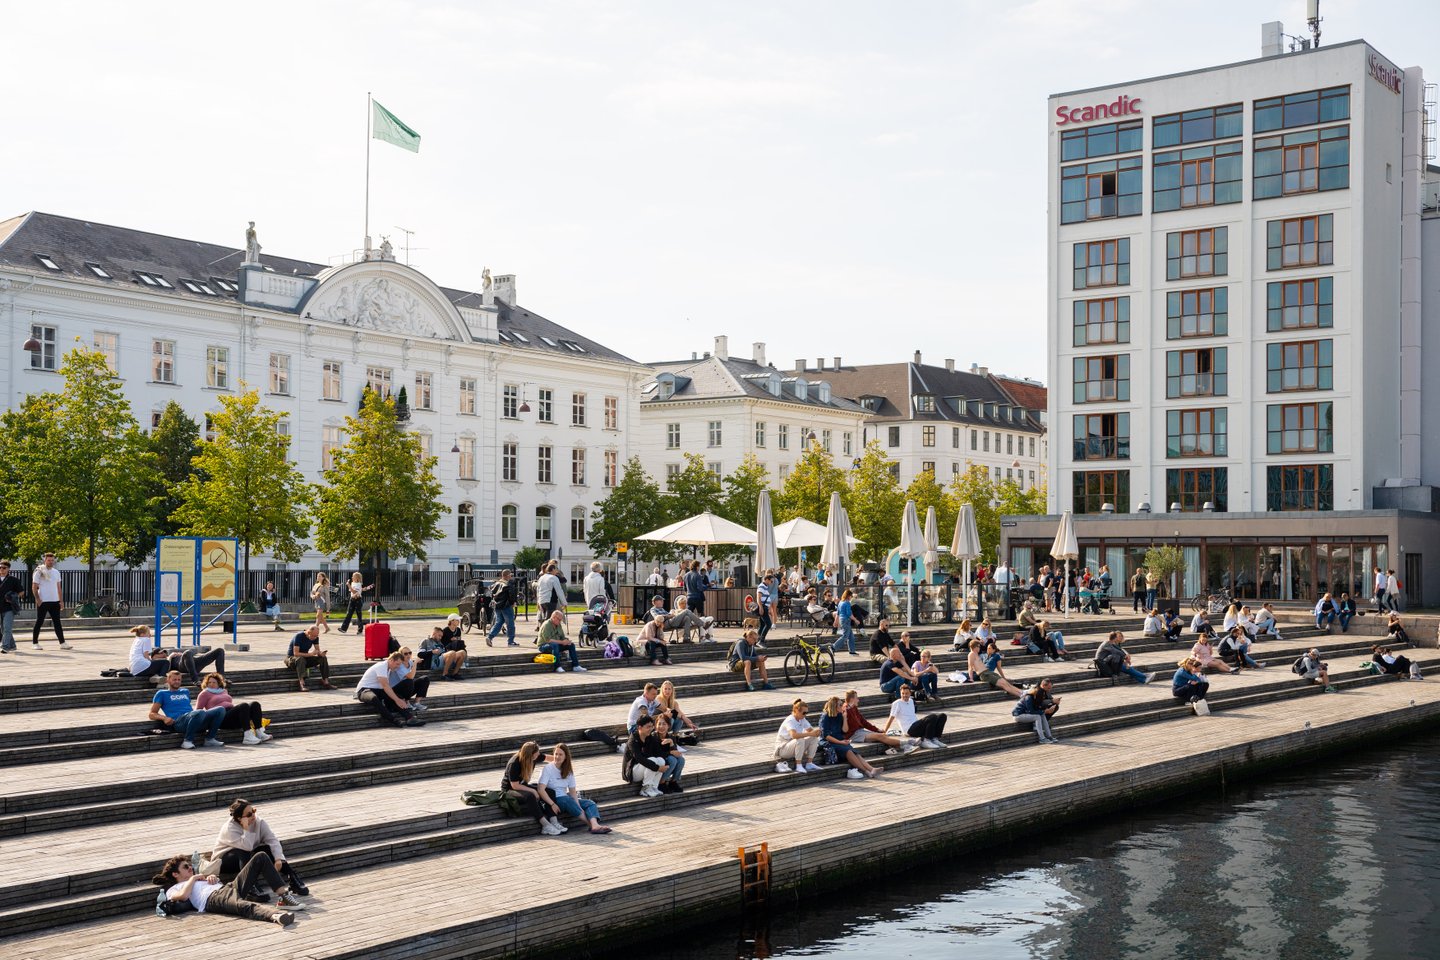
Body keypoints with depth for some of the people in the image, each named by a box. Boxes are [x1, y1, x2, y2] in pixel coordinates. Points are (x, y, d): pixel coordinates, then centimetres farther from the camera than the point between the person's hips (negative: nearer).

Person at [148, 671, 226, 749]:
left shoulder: (185, 691, 33)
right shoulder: (162, 693, 17)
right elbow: (152, 714, 10)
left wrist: (195, 710, 15)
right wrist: (164, 718, -10)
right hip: (179, 721, -6)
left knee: (220, 709, -17)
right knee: (199, 713, -39)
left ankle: (210, 739, -14)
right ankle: (187, 741, -28)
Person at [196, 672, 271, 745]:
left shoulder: (224, 691, 31)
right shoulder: (205, 693, 14)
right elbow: (198, 710, 10)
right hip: (222, 717, -7)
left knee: (255, 704, -17)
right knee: (244, 706, -32)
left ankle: (260, 733, -33)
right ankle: (248, 736, -47)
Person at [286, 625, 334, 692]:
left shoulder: (315, 637, -5)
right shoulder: (298, 636, -24)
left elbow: (318, 650, 0)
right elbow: (296, 653, -29)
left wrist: (321, 653, -24)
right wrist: (310, 654, -34)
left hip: (305, 657, 6)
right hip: (291, 658, -6)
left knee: (323, 658, -13)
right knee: (300, 659, -40)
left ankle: (326, 683, -16)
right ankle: (302, 685, -49)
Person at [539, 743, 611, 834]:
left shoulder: (568, 770, 12)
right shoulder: (548, 769, -6)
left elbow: (573, 792, 5)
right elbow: (541, 789, -18)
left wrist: (578, 807, -12)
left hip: (567, 800, 7)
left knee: (590, 803, -13)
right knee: (567, 799, -36)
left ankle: (595, 825, -42)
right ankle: (591, 823, -32)